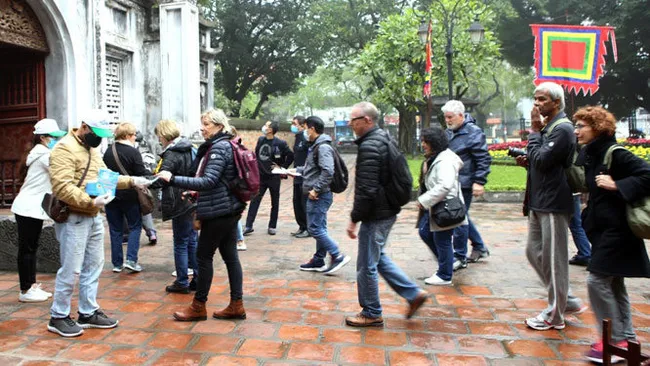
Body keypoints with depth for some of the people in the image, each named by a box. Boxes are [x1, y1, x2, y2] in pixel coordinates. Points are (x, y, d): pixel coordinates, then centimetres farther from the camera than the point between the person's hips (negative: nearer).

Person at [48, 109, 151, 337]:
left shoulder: (91, 149, 15)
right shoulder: (65, 148, -15)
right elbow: (62, 187, -25)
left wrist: (131, 181, 3)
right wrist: (90, 201, -32)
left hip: (93, 217, 9)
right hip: (73, 218, -9)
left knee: (93, 266, 14)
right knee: (71, 269, -2)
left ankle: (88, 313, 25)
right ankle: (58, 317, 14)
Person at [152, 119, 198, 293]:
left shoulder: (171, 155, -17)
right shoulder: (190, 149, 9)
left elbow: (158, 181, -23)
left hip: (180, 204, -8)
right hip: (193, 201, 8)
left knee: (180, 244, 2)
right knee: (192, 241, 14)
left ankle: (182, 282, 12)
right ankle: (198, 279, 19)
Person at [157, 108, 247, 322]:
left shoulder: (220, 147, -15)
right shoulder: (219, 145, 15)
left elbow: (209, 181, -25)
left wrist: (173, 179, -27)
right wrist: (196, 192, 13)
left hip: (219, 211, -10)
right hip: (229, 209, 10)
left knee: (203, 256, 1)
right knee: (230, 256, 10)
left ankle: (198, 307, 14)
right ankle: (236, 306, 15)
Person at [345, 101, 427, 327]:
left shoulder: (369, 146, -21)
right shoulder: (382, 139, 11)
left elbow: (366, 190, -26)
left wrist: (354, 219, -17)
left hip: (375, 215, -10)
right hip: (387, 210, 10)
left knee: (366, 265, 4)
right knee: (377, 257, 23)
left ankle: (371, 314, 19)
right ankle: (413, 294, 26)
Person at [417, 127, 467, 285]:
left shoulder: (445, 161, -20)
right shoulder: (433, 159, 13)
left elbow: (444, 186, -30)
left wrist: (424, 200, -27)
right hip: (434, 208, 11)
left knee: (442, 241, 0)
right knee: (425, 232, 16)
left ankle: (444, 276, 15)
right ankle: (446, 263, 31)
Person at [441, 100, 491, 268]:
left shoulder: (473, 132, -12)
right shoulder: (449, 132, 13)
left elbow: (483, 159, -15)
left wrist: (479, 182, -20)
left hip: (464, 183, -8)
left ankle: (460, 257, 8)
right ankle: (479, 248, 32)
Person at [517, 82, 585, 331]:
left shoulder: (562, 128, -15)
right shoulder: (547, 126, 15)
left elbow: (541, 160, -23)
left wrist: (534, 130, -14)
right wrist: (527, 162, 2)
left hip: (554, 204, -10)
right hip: (539, 203, 10)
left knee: (554, 259, 1)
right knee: (534, 253, 15)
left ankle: (554, 315, 15)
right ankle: (568, 301, 28)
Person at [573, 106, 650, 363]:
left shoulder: (616, 154, -17)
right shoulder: (589, 154, 8)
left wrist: (616, 185, -24)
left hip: (617, 229, -9)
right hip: (602, 228, 9)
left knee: (597, 281, -8)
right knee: (613, 284, 15)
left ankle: (615, 340, 7)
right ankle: (626, 337, 28)